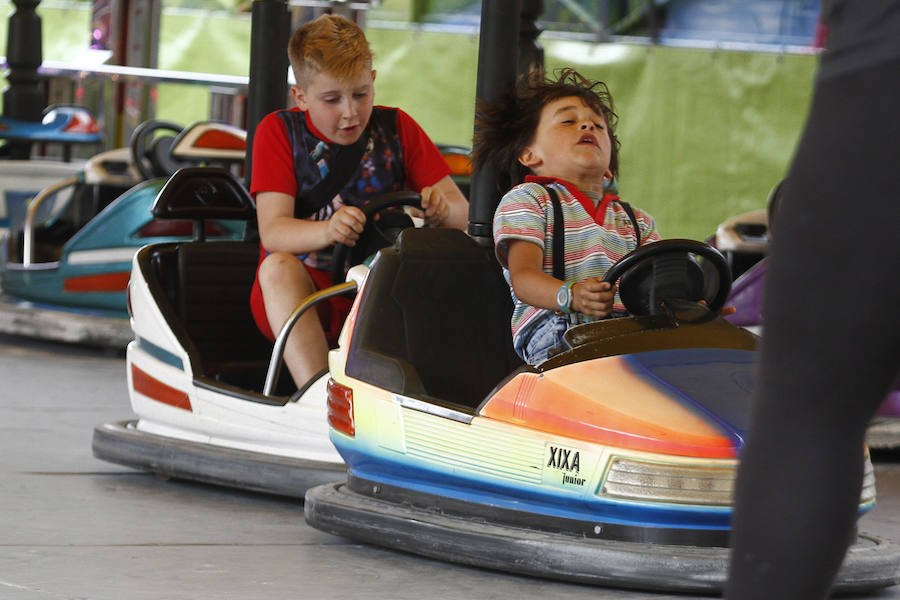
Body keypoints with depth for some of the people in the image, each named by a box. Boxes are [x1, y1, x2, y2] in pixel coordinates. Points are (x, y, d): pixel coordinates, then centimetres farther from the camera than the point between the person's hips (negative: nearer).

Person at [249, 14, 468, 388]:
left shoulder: (396, 127, 9)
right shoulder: (279, 131, 3)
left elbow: (460, 212, 3)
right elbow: (273, 230, -11)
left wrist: (441, 210, -23)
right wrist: (326, 231, -34)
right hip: (304, 288, -1)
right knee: (278, 266, -34)